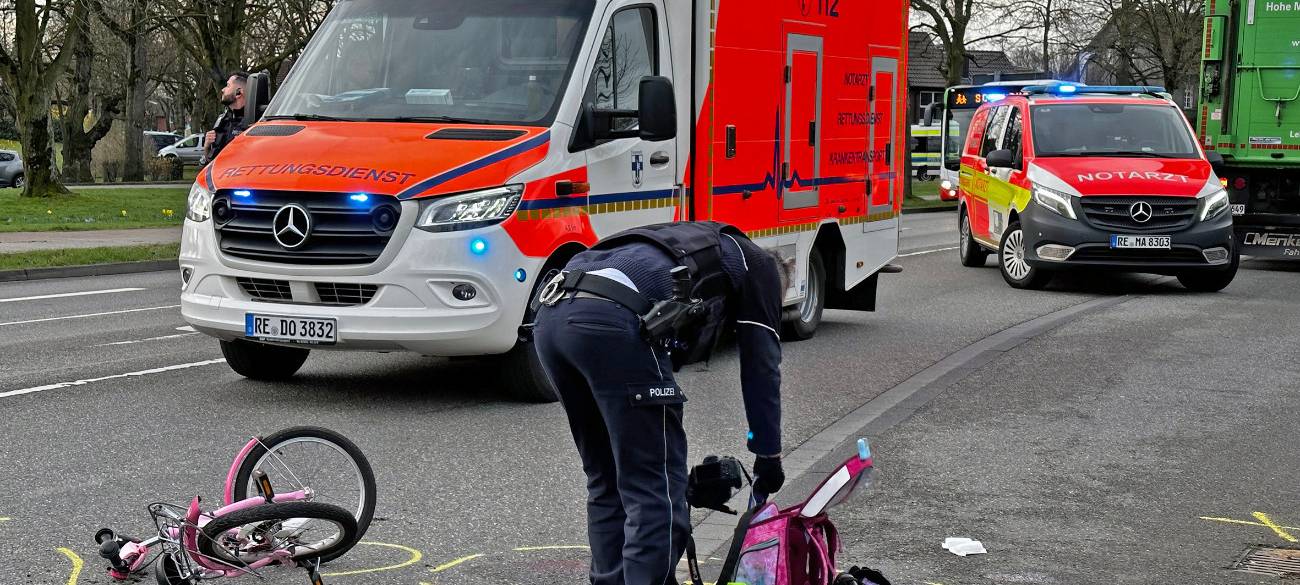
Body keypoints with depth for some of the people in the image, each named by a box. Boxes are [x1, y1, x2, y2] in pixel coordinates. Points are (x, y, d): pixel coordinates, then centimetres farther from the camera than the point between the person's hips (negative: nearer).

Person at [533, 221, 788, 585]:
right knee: (657, 492, 0)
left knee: (607, 483, 21)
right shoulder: (760, 267, 23)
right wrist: (769, 456, 30)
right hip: (613, 322, -8)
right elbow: (761, 368, 19)